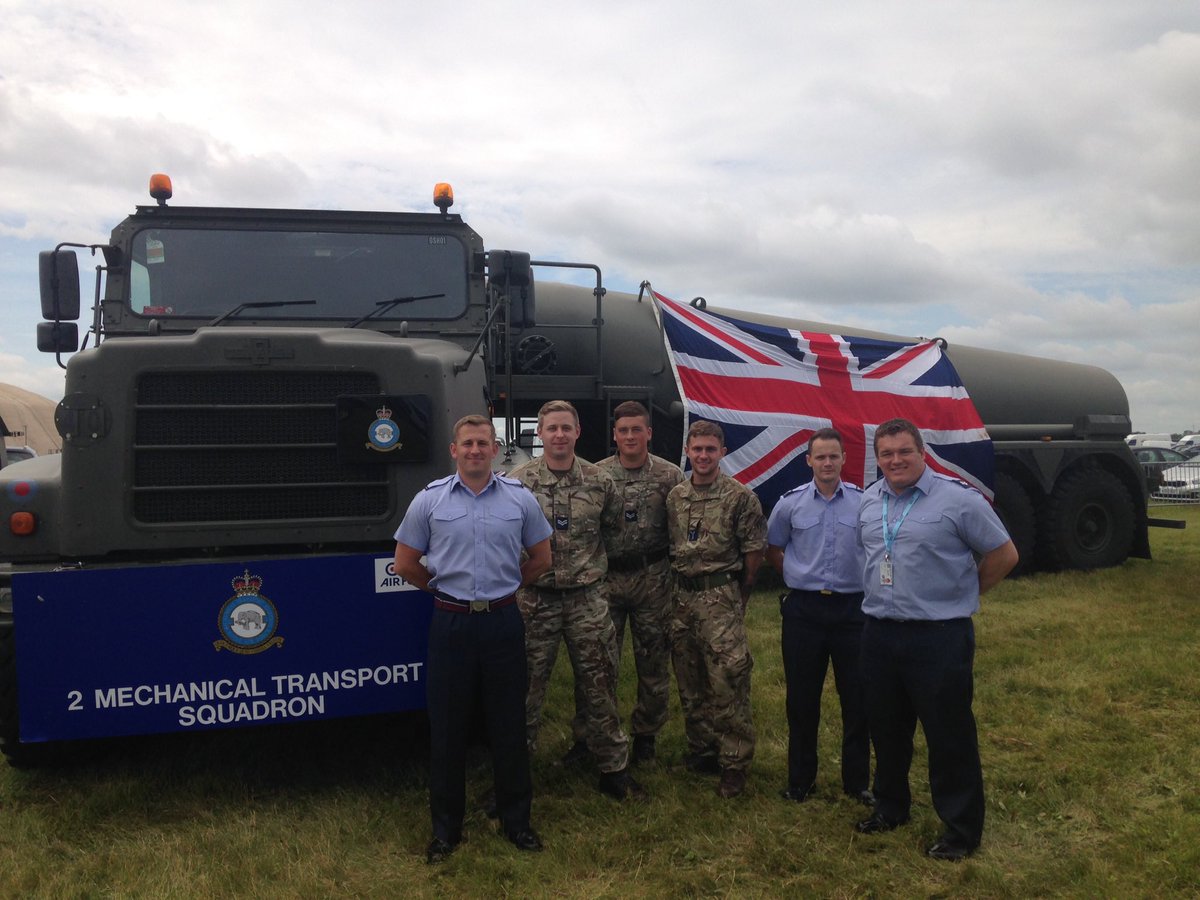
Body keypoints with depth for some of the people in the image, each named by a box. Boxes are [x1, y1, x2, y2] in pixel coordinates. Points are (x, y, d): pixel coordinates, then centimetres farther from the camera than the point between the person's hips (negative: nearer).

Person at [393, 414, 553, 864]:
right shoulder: (429, 499, -1)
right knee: (447, 728, 7)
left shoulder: (520, 498, 2)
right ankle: (446, 827, 22)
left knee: (509, 725, 9)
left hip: (504, 622, 1)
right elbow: (406, 563, 6)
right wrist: (445, 588, 11)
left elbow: (540, 558, 13)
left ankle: (516, 819, 25)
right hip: (452, 624, 0)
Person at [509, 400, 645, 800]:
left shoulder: (599, 480, 2)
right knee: (527, 687, 6)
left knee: (600, 685, 9)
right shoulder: (519, 481, -5)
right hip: (535, 599, -2)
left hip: (588, 599, 2)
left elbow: (613, 526, 17)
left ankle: (614, 769, 23)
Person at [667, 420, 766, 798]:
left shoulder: (740, 497, -7)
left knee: (728, 683, -6)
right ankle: (701, 751, 27)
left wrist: (738, 593, 4)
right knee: (690, 684, 12)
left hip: (721, 597, -5)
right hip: (682, 597, 5)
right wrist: (677, 587, 12)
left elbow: (754, 550, -3)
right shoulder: (675, 496, 8)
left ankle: (734, 764, 7)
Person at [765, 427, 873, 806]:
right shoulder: (790, 503, 1)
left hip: (851, 608, 0)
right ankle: (800, 780, 22)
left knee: (857, 699, 7)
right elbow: (773, 550, 13)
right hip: (804, 609, 0)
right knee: (802, 699, 8)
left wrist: (866, 582, 2)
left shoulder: (864, 502, -1)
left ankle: (857, 781, 22)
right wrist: (801, 576, 6)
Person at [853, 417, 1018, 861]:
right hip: (879, 633, 6)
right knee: (886, 729, 18)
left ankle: (961, 828, 20)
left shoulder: (958, 499, -11)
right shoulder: (868, 501, 7)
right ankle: (891, 807, 37)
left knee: (950, 736, 5)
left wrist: (961, 592, 3)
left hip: (939, 637, -6)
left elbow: (1004, 555, -3)